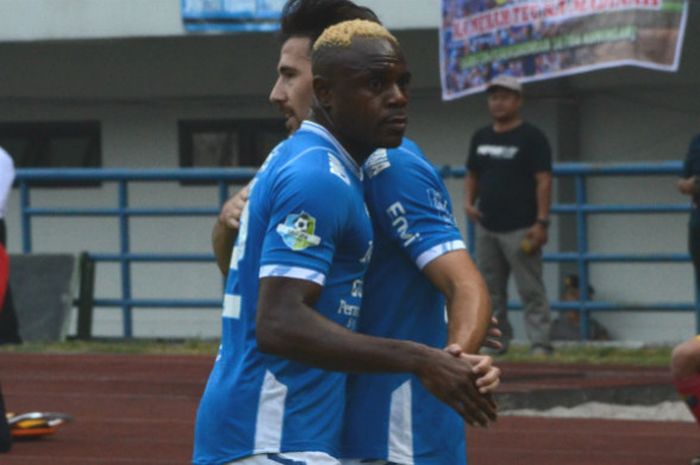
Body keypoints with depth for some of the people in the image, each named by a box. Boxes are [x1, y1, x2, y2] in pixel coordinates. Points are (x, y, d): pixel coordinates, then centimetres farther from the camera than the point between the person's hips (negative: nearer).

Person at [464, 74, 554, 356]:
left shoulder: (532, 138, -3)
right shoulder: (481, 138, 16)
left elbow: (543, 181, -9)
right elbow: (472, 175, 25)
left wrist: (541, 222, -16)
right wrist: (468, 202, 5)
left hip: (520, 229, -7)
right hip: (486, 228, 7)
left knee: (531, 290, -10)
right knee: (490, 291, 9)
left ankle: (540, 343, -11)